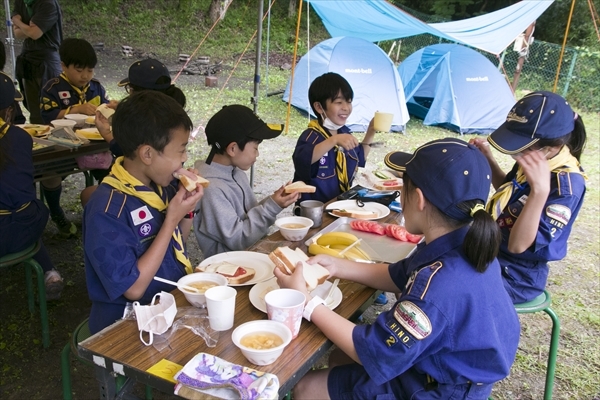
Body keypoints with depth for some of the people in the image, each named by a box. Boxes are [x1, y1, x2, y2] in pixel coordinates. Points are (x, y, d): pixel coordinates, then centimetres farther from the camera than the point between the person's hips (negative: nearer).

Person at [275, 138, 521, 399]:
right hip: (440, 372, 8)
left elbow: (372, 352, -26)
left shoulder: (439, 286, -38)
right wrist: (337, 266, -2)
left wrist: (306, 301, -20)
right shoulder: (464, 247, -9)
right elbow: (398, 278, 7)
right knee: (338, 358, 23)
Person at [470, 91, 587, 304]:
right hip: (492, 254, 8)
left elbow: (518, 245, -34)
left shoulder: (566, 186, -29)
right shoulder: (536, 163, -6)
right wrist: (488, 159, -2)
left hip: (514, 278, -8)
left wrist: (539, 191, -46)